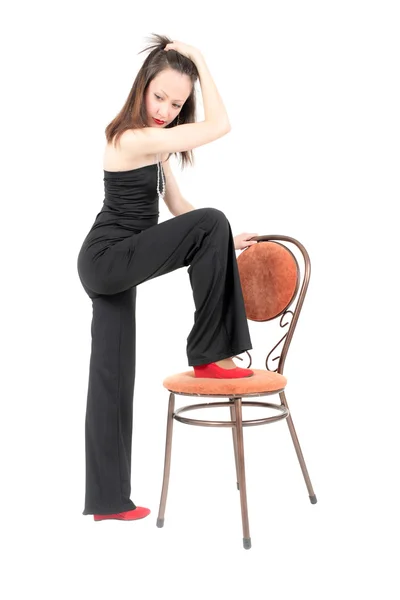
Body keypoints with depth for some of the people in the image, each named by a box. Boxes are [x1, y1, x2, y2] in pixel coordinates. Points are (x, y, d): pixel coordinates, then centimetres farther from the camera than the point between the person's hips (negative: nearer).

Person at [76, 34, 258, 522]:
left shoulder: (155, 143, 14)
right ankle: (210, 355, -12)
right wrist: (201, 61, -10)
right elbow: (220, 126, -18)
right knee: (212, 223, -20)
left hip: (112, 265, 10)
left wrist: (218, 243, 7)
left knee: (113, 377, 10)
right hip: (109, 260, -10)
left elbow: (178, 209, 15)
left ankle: (108, 500, 18)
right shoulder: (133, 139, -18)